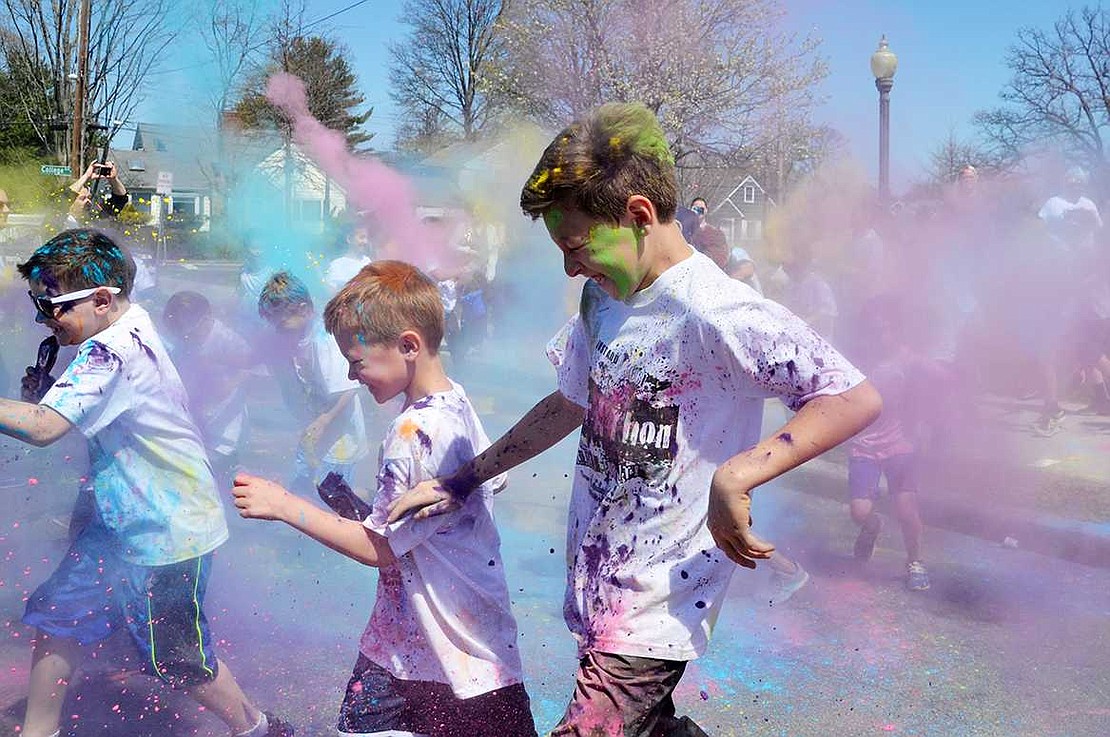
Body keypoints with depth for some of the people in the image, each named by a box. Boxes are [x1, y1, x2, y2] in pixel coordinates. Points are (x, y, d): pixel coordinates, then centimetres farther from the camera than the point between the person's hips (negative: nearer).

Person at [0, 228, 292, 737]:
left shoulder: (113, 351, -27)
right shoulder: (132, 324, 2)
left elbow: (42, 427, -38)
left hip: (167, 533, -10)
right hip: (122, 523, 10)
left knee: (176, 659, 6)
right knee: (55, 615, 15)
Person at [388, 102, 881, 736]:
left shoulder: (715, 310, -20)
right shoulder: (604, 298, 7)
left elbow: (857, 399, -24)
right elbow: (571, 404, 20)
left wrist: (734, 476, -33)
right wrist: (463, 481, 20)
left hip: (656, 607, -8)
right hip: (598, 584, 8)